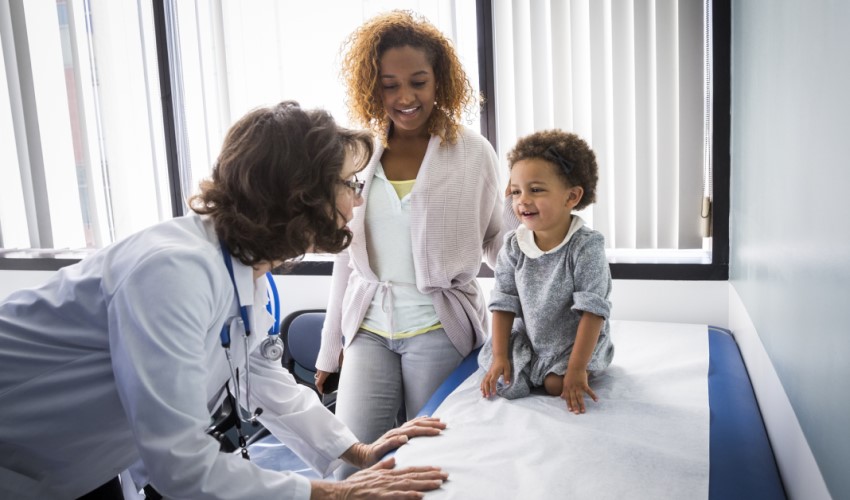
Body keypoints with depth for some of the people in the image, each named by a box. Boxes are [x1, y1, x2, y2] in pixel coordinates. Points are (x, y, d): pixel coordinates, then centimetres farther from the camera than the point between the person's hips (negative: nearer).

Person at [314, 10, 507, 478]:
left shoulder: (471, 151, -5)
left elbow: (499, 240, 5)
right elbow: (346, 255, 10)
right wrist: (330, 347, 13)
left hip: (439, 329, -2)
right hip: (368, 330, 3)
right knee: (351, 464, 1)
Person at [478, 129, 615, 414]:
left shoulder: (586, 246, -23)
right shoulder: (513, 245, -10)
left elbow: (592, 311, -24)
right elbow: (504, 303, -6)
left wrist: (576, 369, -26)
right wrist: (500, 356, -11)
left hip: (576, 342, -3)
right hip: (528, 339, 4)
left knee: (557, 385, -21)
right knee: (503, 382, -11)